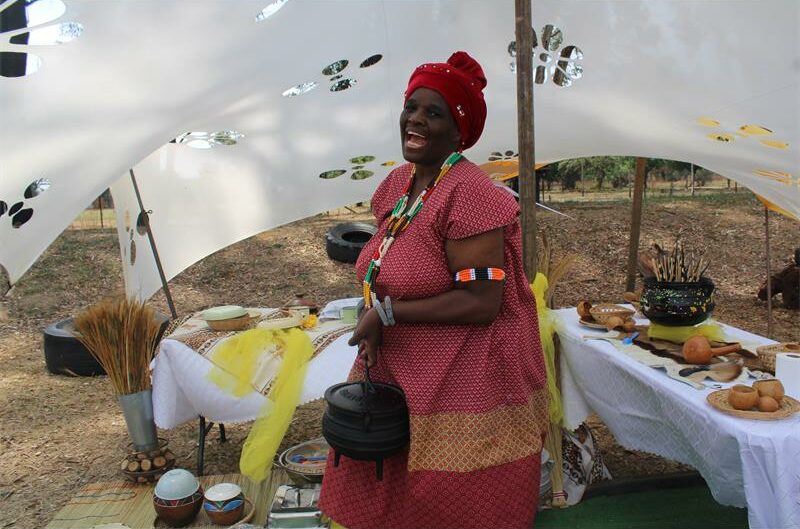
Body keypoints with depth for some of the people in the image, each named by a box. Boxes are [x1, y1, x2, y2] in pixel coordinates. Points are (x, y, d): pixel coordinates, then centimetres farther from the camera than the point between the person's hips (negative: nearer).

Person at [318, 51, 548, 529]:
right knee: (383, 482, 22)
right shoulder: (398, 182, 4)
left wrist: (386, 312, -20)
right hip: (397, 369, 8)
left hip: (464, 381, -8)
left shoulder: (468, 193, -22)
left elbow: (481, 303, -26)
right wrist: (372, 328, -3)